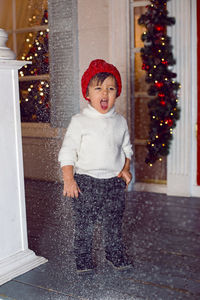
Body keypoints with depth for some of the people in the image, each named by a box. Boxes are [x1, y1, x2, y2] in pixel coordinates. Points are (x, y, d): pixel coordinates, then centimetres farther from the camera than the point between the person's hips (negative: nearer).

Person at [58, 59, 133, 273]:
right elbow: (67, 151, -8)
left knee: (113, 223, 14)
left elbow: (126, 148, 17)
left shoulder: (120, 121, 6)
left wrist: (125, 169, 3)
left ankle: (115, 255, 34)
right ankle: (83, 260, 24)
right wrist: (68, 179, -15)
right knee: (84, 225, 6)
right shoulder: (79, 121, -7)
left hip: (114, 181, 3)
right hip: (85, 181, -3)